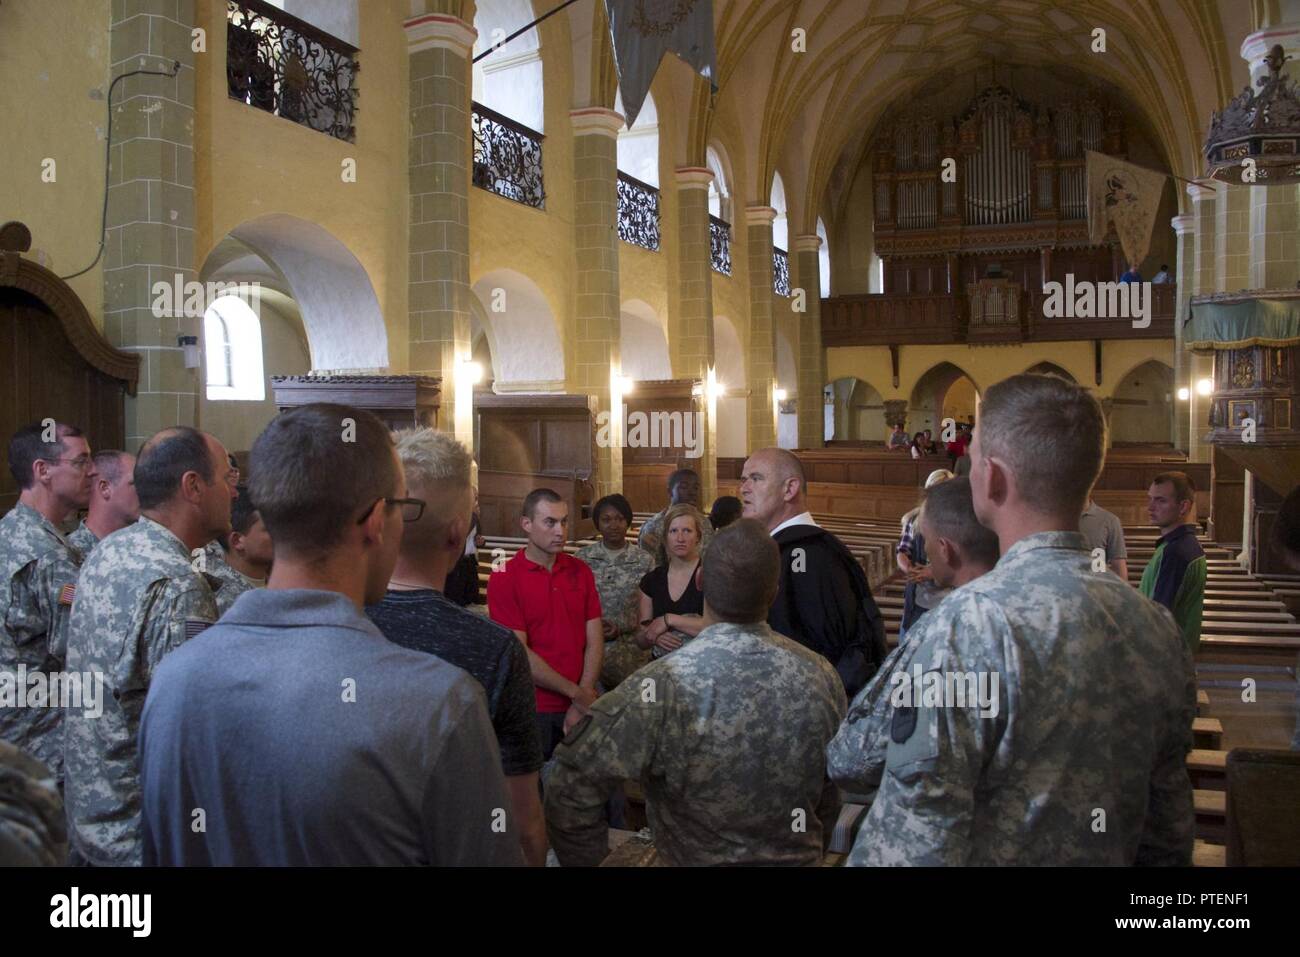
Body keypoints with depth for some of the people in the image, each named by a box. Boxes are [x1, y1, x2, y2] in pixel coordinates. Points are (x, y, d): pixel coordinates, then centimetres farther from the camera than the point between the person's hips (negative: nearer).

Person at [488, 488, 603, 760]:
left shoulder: (580, 572, 5)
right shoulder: (504, 578, -9)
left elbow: (595, 641, 2)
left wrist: (581, 705, -9)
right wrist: (577, 693, -11)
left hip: (580, 707, 4)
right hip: (532, 708, -4)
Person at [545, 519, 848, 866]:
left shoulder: (663, 686, -28)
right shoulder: (821, 676, -14)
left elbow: (570, 790, -25)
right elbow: (833, 795, 0)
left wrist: (588, 860, -8)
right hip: (800, 858, 4)